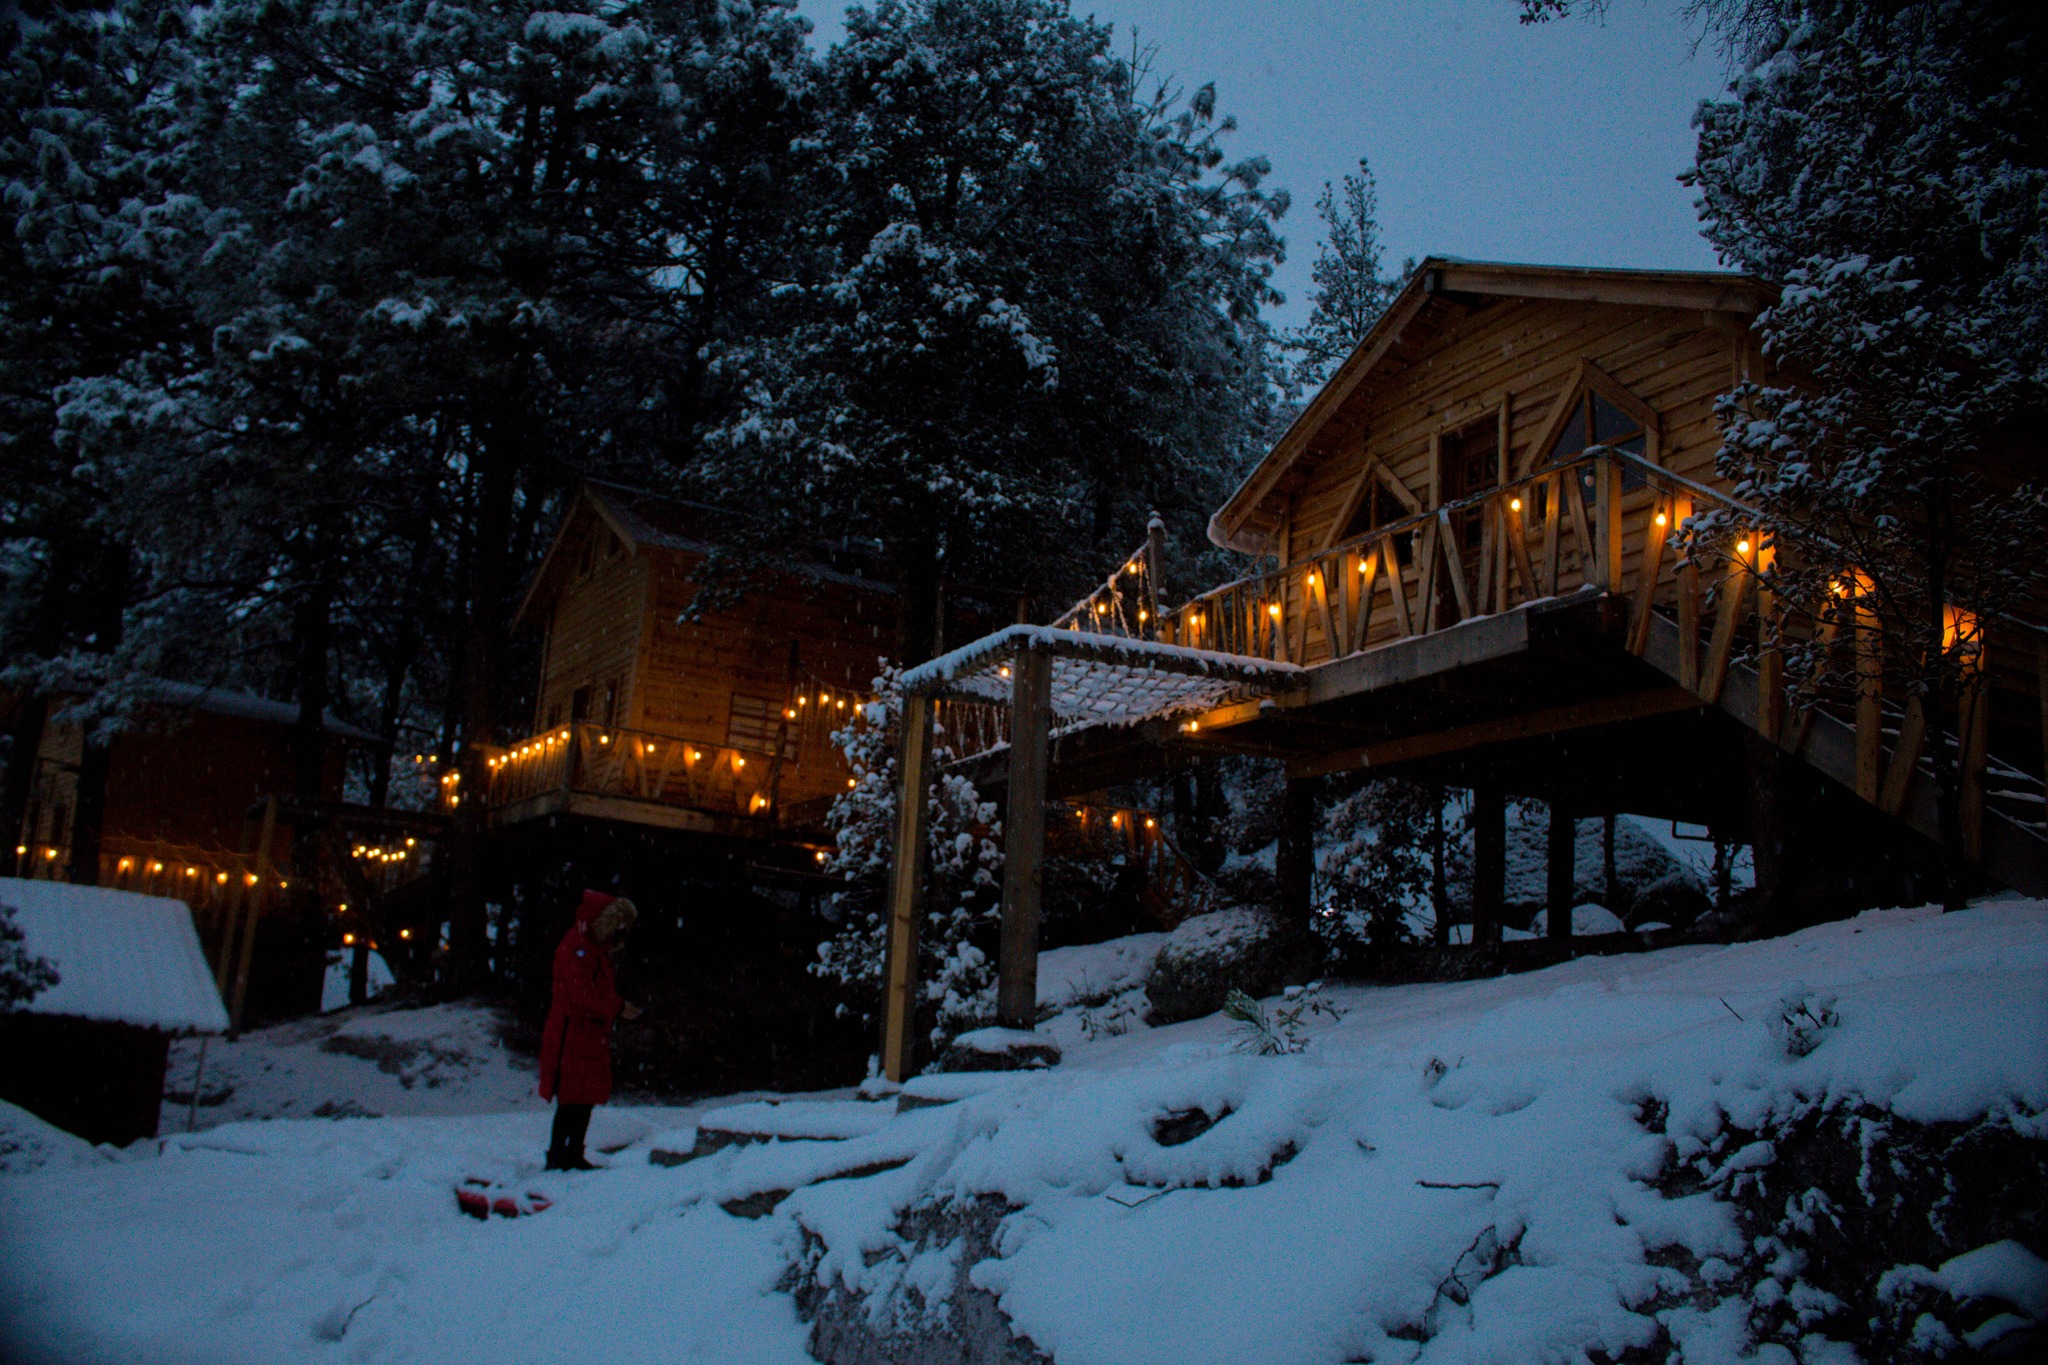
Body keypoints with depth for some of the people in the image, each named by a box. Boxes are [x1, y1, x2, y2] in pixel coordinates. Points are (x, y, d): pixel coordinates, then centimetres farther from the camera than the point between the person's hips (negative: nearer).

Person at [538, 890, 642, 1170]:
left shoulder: (596, 947, 15)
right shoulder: (575, 948, -16)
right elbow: (584, 995, -22)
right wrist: (619, 1008, -18)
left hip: (593, 1034, 9)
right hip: (572, 1033, -9)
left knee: (588, 1095, 12)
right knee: (573, 1098, -8)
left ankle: (574, 1154, 20)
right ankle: (557, 1156, -2)